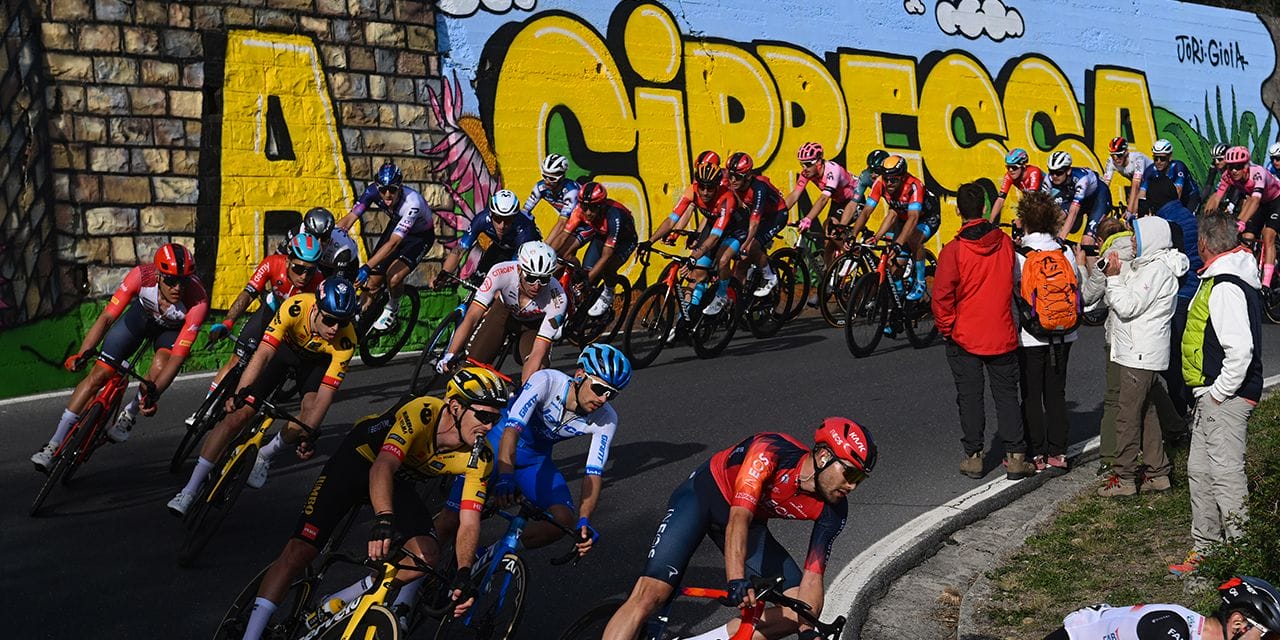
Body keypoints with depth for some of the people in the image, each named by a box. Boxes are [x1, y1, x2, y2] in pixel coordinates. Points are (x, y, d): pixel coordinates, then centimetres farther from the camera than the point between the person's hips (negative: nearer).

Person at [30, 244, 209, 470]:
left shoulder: (198, 301, -39)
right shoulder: (142, 275, -35)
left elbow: (178, 357, -38)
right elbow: (107, 317, -29)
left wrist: (153, 395, -47)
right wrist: (82, 354, -41)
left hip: (172, 329, -1)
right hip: (141, 314, 2)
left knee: (158, 369, -30)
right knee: (98, 374, -7)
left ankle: (129, 415, 3)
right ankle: (55, 444, 4)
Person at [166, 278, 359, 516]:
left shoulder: (346, 341, -35)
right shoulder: (295, 308, -38)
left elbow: (325, 395, -34)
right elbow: (263, 354, -42)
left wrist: (309, 436, -44)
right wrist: (240, 393, -54)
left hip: (317, 360, 1)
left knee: (311, 409, -28)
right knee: (238, 413, -11)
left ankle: (265, 455, 2)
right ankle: (190, 490, -5)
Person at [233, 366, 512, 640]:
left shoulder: (479, 459, -22)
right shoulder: (422, 413, -35)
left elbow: (469, 523, -23)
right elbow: (383, 467, -46)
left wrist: (464, 573, -39)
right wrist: (384, 520, -62)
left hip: (399, 483, 4)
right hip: (359, 460, -4)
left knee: (427, 556, -20)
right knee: (299, 551, -16)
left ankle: (334, 604, -4)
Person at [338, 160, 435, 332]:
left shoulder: (412, 203, -41)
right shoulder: (373, 191, -26)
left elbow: (393, 243, -45)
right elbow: (349, 219, -26)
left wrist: (367, 267, -53)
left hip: (420, 236, -5)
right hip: (396, 225, 5)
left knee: (394, 278, -24)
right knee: (373, 280, -1)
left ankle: (392, 308, 9)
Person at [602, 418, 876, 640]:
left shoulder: (832, 510, -16)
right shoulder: (772, 450, -32)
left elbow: (812, 578, -13)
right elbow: (738, 518, -40)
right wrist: (736, 580, -53)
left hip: (752, 521, 6)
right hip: (702, 497, -6)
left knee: (806, 607, -9)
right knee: (649, 595, -23)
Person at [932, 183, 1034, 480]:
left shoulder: (953, 250, -15)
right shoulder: (1005, 243, -3)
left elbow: (942, 296, -15)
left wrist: (946, 328, -1)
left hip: (964, 337, -3)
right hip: (1002, 335, 3)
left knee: (970, 396, 8)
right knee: (1006, 394, 10)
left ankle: (973, 456, 12)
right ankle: (1015, 457, 9)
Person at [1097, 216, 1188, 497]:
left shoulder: (1157, 269, -16)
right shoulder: (1144, 265, 17)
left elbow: (1128, 306, -20)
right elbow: (1117, 303, 17)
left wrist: (1114, 277, -11)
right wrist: (1111, 271, 6)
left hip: (1141, 355, -11)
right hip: (1139, 353, 11)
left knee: (1127, 414, -7)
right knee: (1146, 412, 15)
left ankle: (1124, 477, -3)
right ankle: (1158, 473, 22)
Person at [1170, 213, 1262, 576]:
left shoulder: (1225, 286, -19)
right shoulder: (1221, 280, 14)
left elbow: (1240, 349, -27)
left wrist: (1220, 392, -18)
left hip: (1225, 398, -11)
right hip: (1212, 396, 11)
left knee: (1226, 474, -7)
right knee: (1200, 471, 16)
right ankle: (1205, 548, 27)